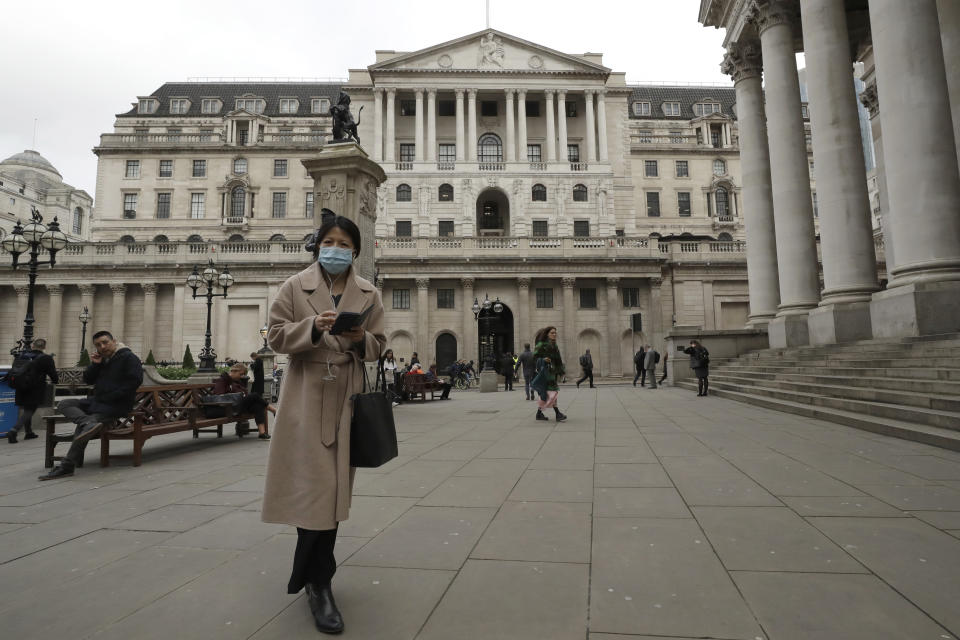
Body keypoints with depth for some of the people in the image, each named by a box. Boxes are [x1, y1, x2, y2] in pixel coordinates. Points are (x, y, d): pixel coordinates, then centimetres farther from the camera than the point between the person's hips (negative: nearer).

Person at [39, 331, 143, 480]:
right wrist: (94, 365, -4)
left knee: (83, 427, -22)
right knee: (64, 404, -9)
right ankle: (89, 424, -32)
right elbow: (88, 380, 15)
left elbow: (135, 381, -17)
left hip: (117, 405, -9)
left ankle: (67, 466, -19)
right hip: (97, 400, 9)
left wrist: (110, 397, -17)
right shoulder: (101, 359, 17)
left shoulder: (128, 357, -8)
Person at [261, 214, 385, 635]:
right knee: (313, 487, -4)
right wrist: (313, 328, -20)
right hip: (306, 397, -2)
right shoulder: (294, 287, 3)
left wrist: (360, 339, -15)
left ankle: (315, 582, 29)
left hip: (345, 399, 3)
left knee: (332, 487, 10)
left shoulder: (369, 294, 8)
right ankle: (318, 582, 12)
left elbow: (378, 348, 7)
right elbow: (276, 336, -2)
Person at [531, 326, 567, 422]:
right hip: (545, 370, -8)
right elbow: (535, 356, -8)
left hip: (552, 370, 8)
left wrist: (560, 372, 15)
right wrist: (543, 359, -25)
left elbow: (558, 360, 19)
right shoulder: (541, 344, -6)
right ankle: (557, 414, -14)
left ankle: (539, 413, 17)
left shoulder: (554, 345, 17)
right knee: (552, 392, -13)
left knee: (545, 393, 10)